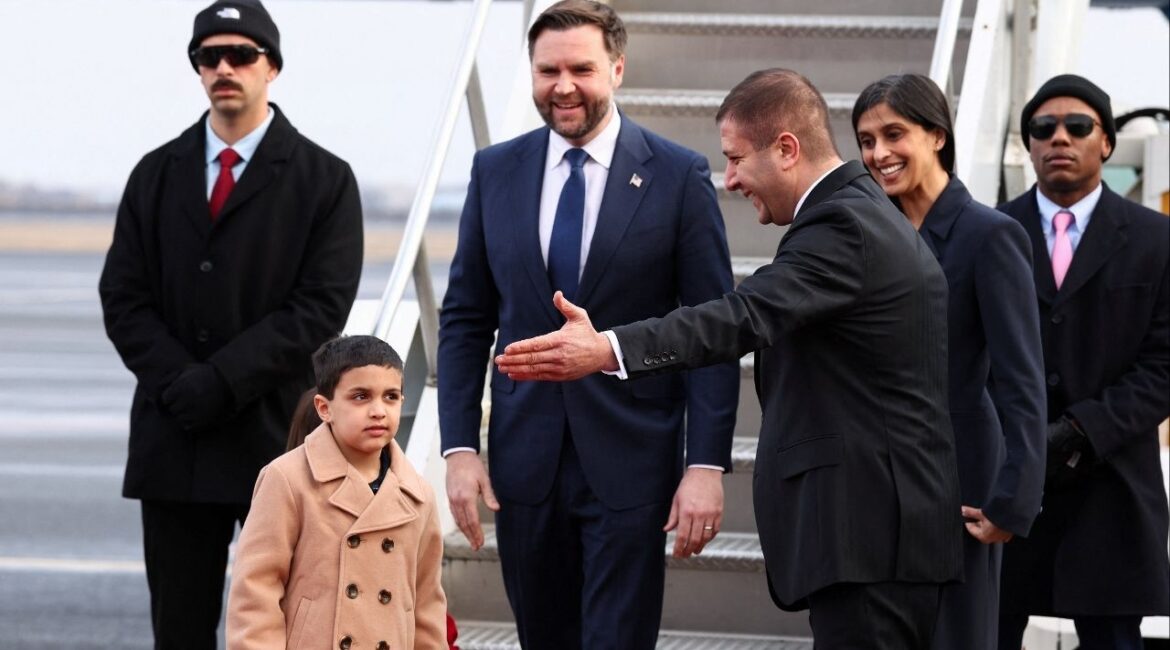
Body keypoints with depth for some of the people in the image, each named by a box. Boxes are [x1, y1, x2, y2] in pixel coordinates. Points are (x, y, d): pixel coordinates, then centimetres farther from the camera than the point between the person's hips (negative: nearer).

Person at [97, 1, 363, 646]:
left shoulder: (325, 180, 2)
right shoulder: (156, 175, 13)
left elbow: (321, 307, -7)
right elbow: (123, 300, 7)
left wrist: (221, 381, -15)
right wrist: (181, 381, -10)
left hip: (278, 437, -3)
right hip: (173, 440, 3)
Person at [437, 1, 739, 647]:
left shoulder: (678, 176, -4)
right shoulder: (496, 171, 5)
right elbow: (464, 320, 8)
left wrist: (706, 465, -12)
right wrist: (459, 447, -1)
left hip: (629, 464, -3)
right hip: (525, 461, 4)